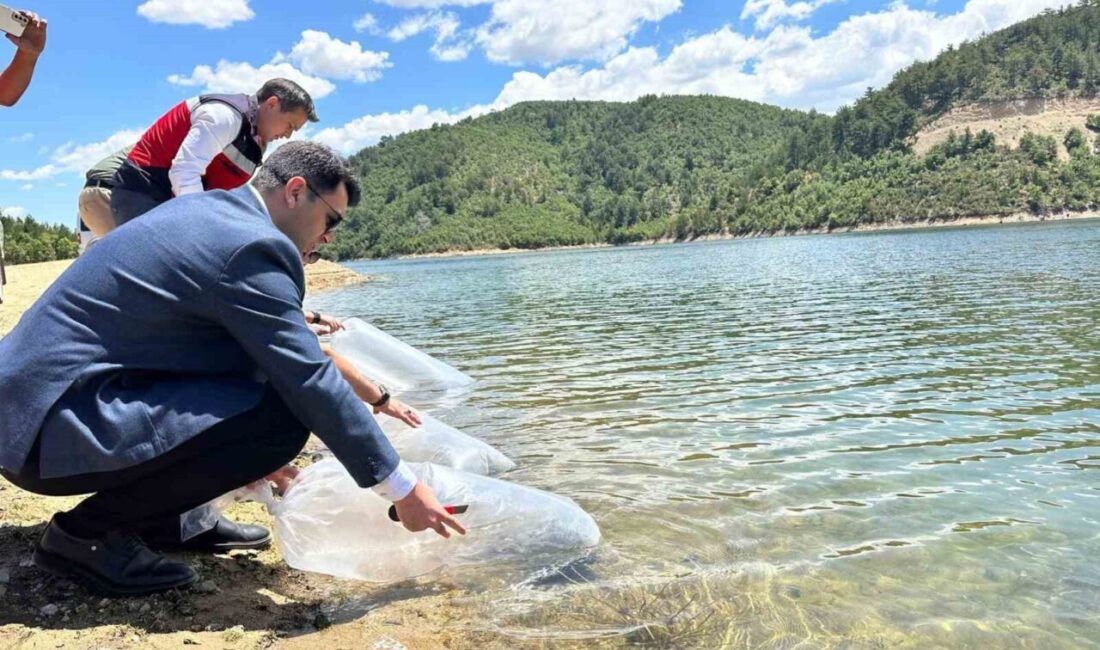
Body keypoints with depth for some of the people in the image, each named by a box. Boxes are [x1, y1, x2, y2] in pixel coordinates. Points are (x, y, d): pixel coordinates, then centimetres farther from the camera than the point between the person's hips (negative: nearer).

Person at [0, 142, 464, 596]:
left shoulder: (208, 210, 11)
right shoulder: (251, 245, -18)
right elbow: (312, 383, -19)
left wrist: (246, 446, 25)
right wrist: (403, 489, -11)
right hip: (54, 426, -10)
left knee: (249, 357, 14)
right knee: (283, 415, -19)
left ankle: (156, 512, 14)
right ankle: (86, 531, -6)